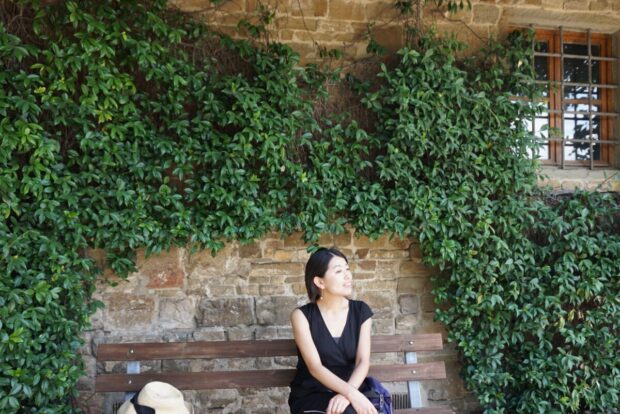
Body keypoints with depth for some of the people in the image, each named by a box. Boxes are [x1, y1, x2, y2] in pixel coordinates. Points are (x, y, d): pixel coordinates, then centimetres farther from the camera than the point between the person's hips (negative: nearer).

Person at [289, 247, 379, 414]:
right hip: (310, 397, -2)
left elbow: (363, 361, -7)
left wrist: (347, 394, -27)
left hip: (350, 392, 3)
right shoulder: (302, 315, -6)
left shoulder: (361, 311, 3)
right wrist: (351, 393, -31)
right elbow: (315, 367, -16)